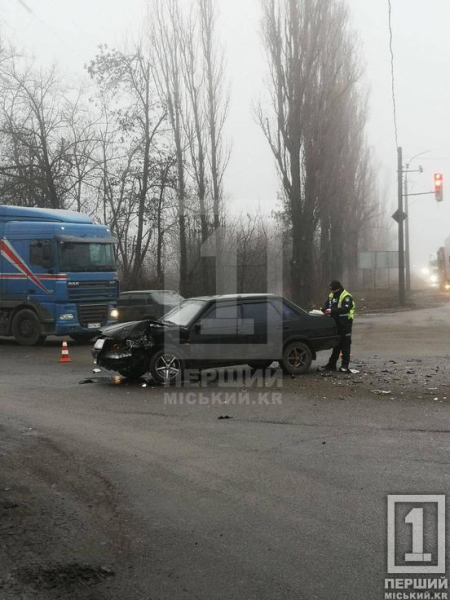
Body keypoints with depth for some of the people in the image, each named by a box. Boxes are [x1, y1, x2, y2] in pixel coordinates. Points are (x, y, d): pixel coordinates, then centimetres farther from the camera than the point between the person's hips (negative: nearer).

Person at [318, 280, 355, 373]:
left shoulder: (346, 297, -13)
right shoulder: (331, 296, 13)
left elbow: (346, 309, -25)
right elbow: (327, 304, 17)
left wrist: (332, 311, -30)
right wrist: (324, 309, -7)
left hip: (345, 323, -7)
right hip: (335, 323, 7)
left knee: (345, 344, -3)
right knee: (335, 344, 12)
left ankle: (344, 365, 0)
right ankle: (331, 364, 16)